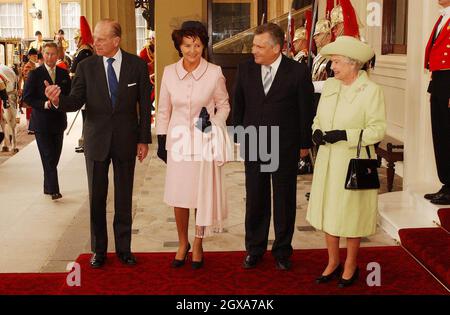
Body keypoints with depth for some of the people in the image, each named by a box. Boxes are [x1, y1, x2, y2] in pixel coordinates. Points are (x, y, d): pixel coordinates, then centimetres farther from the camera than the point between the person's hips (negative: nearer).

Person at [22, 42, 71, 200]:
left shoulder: (64, 74, 7)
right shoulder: (35, 74, -4)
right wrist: (44, 104, -21)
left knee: (54, 156, 10)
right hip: (41, 121, -4)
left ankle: (48, 187, 23)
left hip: (58, 121, 4)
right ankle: (53, 189, -2)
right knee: (49, 157, -5)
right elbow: (27, 97, -7)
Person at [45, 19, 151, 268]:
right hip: (96, 141, 1)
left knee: (124, 198, 9)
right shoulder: (86, 67, -1)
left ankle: (123, 248, 22)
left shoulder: (137, 65, -2)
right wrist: (58, 100, -28)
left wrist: (144, 139, 0)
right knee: (96, 198, 8)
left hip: (126, 140, 0)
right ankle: (99, 250, 22)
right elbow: (76, 102, -6)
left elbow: (144, 105, 1)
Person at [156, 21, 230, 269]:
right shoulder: (169, 72, -2)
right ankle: (182, 243, 26)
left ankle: (198, 245, 23)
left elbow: (223, 106, 3)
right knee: (178, 195, 7)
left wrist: (213, 124, -15)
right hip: (178, 141, 2)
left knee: (202, 194, 6)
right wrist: (161, 141, 6)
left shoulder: (214, 73, -9)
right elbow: (163, 110, 7)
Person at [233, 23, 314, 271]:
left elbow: (306, 110, -3)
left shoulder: (298, 71, -10)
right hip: (253, 145, 2)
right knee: (255, 199, 10)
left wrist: (305, 143, 0)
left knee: (284, 200, 9)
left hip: (286, 146, -2)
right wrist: (239, 136, 7)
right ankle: (254, 249, 25)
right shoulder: (245, 69, 0)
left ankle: (282, 251, 25)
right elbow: (238, 105, 9)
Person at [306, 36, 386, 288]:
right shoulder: (330, 85, 7)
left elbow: (377, 130, -14)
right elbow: (318, 118, 16)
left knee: (351, 215, 6)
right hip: (328, 160, 6)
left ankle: (351, 266, 26)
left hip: (354, 162, -5)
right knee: (328, 211, 12)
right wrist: (317, 132, -6)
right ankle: (333, 262, 30)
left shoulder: (371, 90, -11)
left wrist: (344, 135, -22)